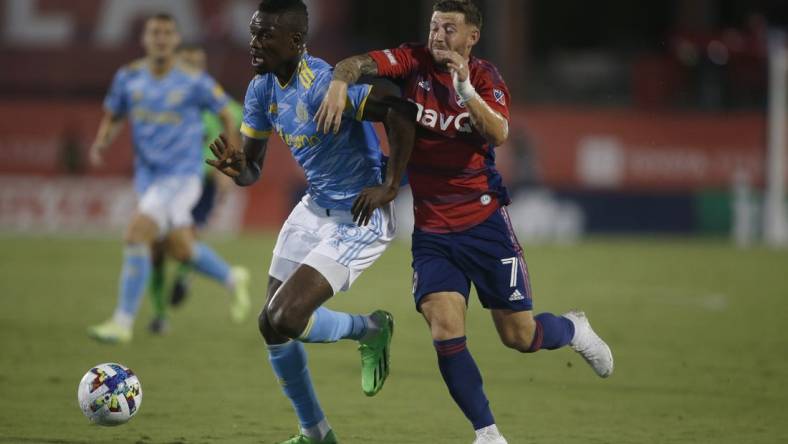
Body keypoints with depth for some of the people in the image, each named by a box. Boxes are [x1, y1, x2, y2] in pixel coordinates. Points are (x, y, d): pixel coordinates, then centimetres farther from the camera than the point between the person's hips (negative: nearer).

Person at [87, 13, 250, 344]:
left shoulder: (194, 82, -11)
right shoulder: (129, 78, 1)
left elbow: (224, 112, 4)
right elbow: (113, 117, 13)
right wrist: (101, 142, -8)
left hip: (181, 176, -5)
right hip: (147, 175, 5)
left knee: (137, 234, -20)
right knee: (180, 249, 12)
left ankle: (123, 323, -14)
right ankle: (232, 280, 43)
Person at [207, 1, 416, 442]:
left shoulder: (326, 84, -25)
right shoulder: (262, 89, 1)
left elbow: (401, 112, -32)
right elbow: (252, 169, 6)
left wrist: (390, 186, -27)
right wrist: (236, 168, -18)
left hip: (359, 217, -9)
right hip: (315, 207, 9)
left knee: (283, 321, -19)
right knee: (273, 326, 9)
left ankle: (371, 330, 11)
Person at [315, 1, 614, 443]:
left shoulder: (485, 77, -4)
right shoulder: (413, 63, -4)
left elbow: (498, 134, -21)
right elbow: (358, 64, -17)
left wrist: (466, 89, -32)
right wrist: (339, 84, -38)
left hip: (484, 220, -1)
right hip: (431, 228, 1)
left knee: (519, 336, 5)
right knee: (445, 332, -14)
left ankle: (574, 329, 39)